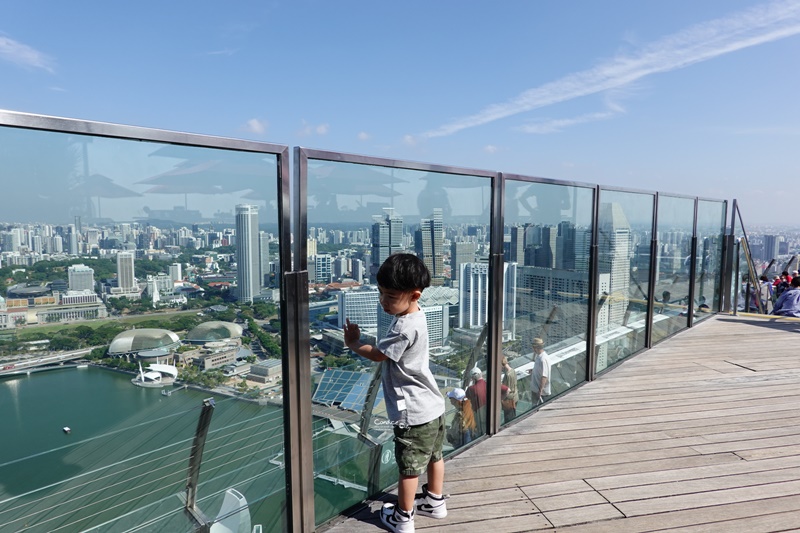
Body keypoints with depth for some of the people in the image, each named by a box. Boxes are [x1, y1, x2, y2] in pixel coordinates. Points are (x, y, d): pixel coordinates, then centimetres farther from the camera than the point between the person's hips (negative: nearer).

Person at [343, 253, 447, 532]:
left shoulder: (405, 328, -28)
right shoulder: (415, 316, 1)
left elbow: (376, 354, -15)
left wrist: (353, 343, -1)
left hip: (414, 412, -9)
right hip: (432, 405, 9)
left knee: (409, 467, 9)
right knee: (433, 455, 25)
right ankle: (435, 501, 44)